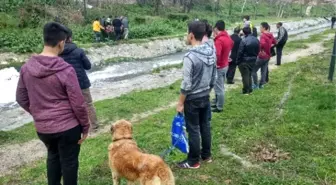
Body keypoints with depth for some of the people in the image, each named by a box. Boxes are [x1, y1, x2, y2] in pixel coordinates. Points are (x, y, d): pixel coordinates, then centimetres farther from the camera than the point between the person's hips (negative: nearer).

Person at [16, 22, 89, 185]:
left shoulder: (27, 68, -4)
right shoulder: (66, 70, -20)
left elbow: (21, 98, 6)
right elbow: (78, 104, -16)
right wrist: (85, 127, -3)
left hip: (42, 127, 5)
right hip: (67, 127, -5)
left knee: (53, 156, 27)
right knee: (69, 161, 13)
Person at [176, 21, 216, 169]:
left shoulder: (190, 57, -24)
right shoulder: (212, 52, 0)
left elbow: (186, 85, -21)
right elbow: (213, 78, 8)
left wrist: (180, 103, -11)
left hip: (192, 99, -7)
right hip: (205, 97, 7)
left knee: (193, 130, 5)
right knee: (205, 126, 19)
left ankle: (193, 161, 19)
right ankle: (206, 155, 34)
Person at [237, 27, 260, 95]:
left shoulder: (244, 40, -21)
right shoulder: (256, 40, 2)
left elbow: (240, 52, -17)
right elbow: (258, 51, 9)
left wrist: (238, 61, -7)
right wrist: (254, 57, 18)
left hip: (244, 61, -7)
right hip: (253, 60, 7)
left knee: (245, 76, 2)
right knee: (249, 75, 18)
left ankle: (246, 91, 7)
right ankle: (250, 90, 24)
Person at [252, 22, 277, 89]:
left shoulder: (263, 35, -20)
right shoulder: (271, 35, 6)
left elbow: (262, 44, -38)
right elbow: (275, 42, 22)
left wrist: (261, 50, -24)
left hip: (262, 56, -8)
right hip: (268, 56, 9)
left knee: (254, 70, 1)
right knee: (264, 71, 14)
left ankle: (256, 85, 2)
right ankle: (261, 84, 20)